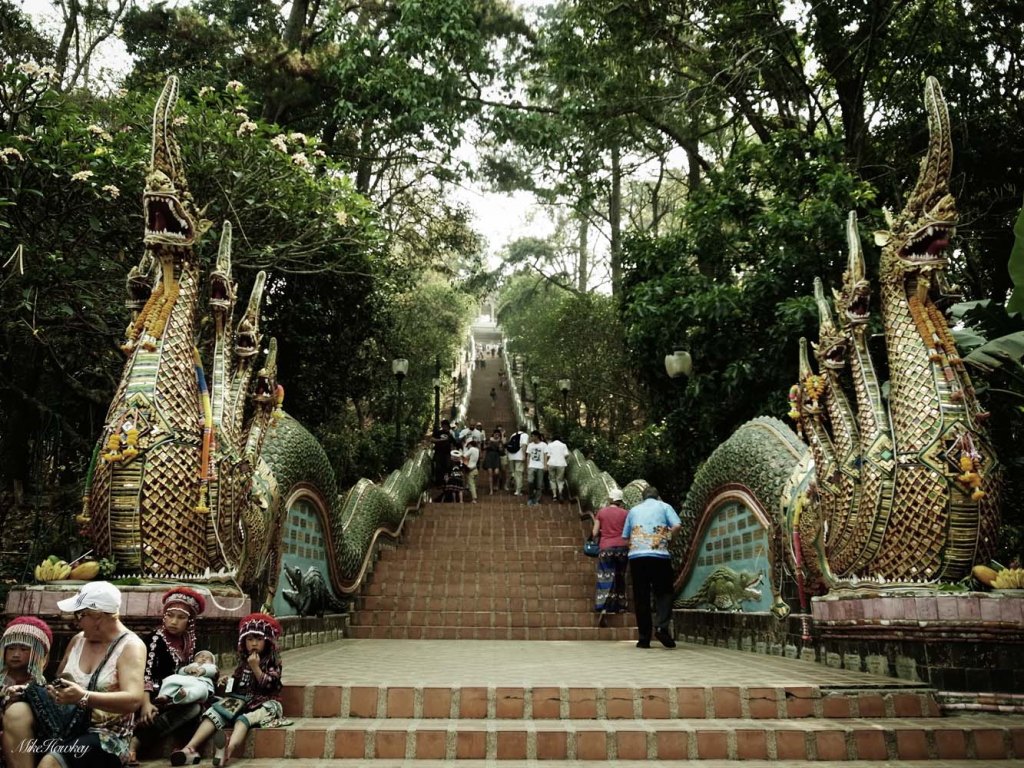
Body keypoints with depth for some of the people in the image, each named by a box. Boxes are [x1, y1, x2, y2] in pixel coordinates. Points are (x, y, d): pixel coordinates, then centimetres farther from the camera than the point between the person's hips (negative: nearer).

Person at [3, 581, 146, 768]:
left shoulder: (131, 646, -11)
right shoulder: (78, 640, 9)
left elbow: (134, 700, -23)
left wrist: (83, 697, -34)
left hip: (104, 735, -7)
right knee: (16, 713, -18)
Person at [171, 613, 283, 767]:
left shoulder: (272, 662, -1)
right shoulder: (244, 661, 15)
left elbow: (268, 686, -14)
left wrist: (255, 667, -20)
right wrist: (227, 682, 5)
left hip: (264, 702, -6)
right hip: (242, 699, 6)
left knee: (244, 718, -37)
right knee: (215, 711, -18)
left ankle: (229, 749, -67)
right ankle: (190, 748, -35)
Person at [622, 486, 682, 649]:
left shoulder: (633, 510, 21)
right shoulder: (664, 506, 12)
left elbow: (625, 537, 17)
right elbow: (677, 525, -3)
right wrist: (667, 536, 12)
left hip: (636, 556, 2)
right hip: (659, 555, -2)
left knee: (641, 597, 5)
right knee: (663, 593, 7)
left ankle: (644, 638, 4)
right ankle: (662, 627, -15)